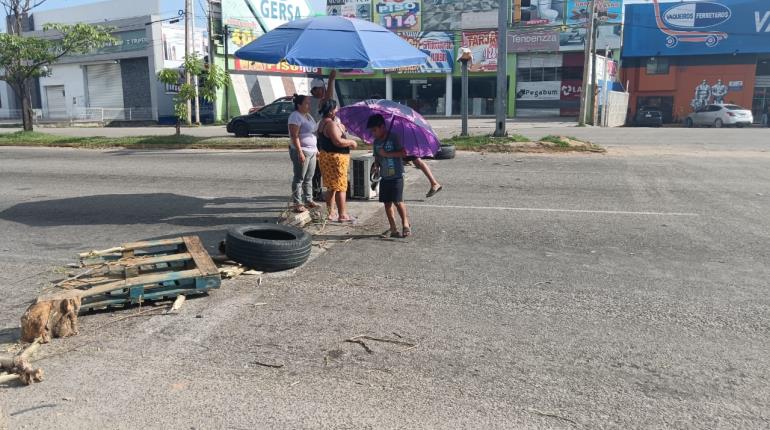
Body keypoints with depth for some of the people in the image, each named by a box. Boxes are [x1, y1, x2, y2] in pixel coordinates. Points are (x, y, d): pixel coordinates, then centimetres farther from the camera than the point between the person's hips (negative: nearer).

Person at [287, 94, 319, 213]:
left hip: (312, 151, 9)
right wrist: (300, 152, -25)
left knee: (309, 178, 13)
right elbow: (294, 136, -20)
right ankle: (297, 204, -1)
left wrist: (316, 149, 21)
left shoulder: (308, 116, 16)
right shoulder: (295, 116, -13)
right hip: (301, 151, -9)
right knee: (299, 178, -5)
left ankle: (308, 200, 22)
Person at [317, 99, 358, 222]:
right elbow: (338, 141, -26)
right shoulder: (331, 124, -19)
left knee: (331, 187, 16)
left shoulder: (323, 123, 13)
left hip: (326, 156, 10)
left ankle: (330, 213, 22)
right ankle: (342, 215, 1)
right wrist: (351, 142, -11)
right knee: (340, 188, -3)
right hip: (335, 158, -10)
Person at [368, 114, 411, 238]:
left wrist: (387, 154, -18)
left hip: (396, 176, -6)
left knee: (398, 201, -10)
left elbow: (403, 153, -15)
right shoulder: (376, 142, 11)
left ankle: (406, 224, 9)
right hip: (384, 177, 6)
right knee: (387, 203, 4)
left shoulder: (394, 138, -9)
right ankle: (393, 229, 10)